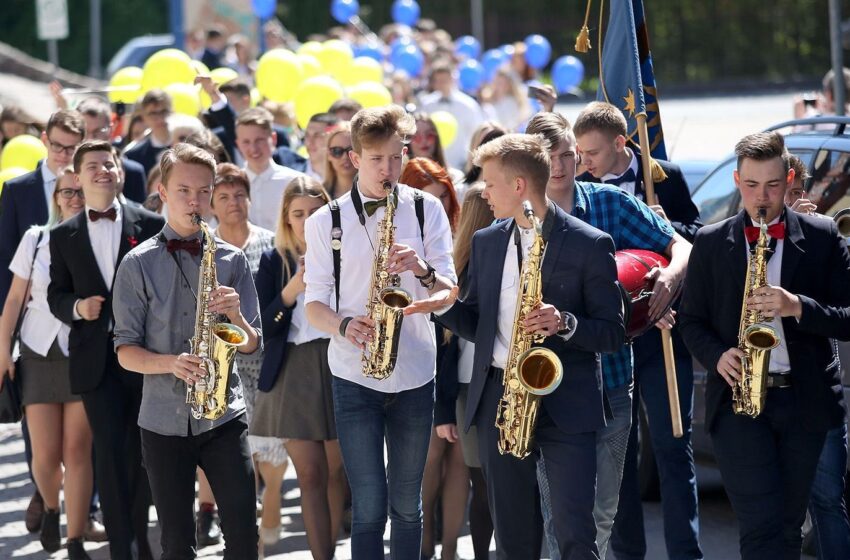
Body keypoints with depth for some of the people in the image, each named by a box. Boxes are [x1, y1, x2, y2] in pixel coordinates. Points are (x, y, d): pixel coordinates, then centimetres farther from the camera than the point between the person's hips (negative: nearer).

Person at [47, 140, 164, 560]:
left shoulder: (151, 225, 1)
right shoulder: (64, 235, 7)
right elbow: (56, 295, 11)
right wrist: (76, 307, -11)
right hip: (96, 359, 1)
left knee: (141, 453, 8)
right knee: (110, 454, -3)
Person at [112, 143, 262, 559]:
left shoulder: (231, 260, 5)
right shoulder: (138, 264, 1)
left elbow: (251, 345, 5)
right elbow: (126, 352, -1)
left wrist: (236, 317, -17)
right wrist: (171, 363, -19)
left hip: (224, 415, 1)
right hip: (163, 420, -1)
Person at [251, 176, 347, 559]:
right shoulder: (274, 261, 5)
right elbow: (263, 328, -3)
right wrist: (291, 292, -16)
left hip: (340, 367, 0)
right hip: (294, 373, 0)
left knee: (337, 472, 3)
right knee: (310, 475, -4)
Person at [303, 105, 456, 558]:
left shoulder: (427, 210, 2)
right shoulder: (326, 222, 1)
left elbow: (448, 294, -1)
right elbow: (314, 304, 2)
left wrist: (422, 269, -22)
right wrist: (344, 326, -19)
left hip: (414, 373, 1)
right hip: (354, 375, -1)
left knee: (407, 504, 10)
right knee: (369, 506, -5)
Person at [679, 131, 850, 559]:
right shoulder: (711, 243, 7)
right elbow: (691, 320, 11)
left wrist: (797, 307, -18)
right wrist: (717, 356, -9)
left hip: (804, 400, 1)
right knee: (762, 525, -12)